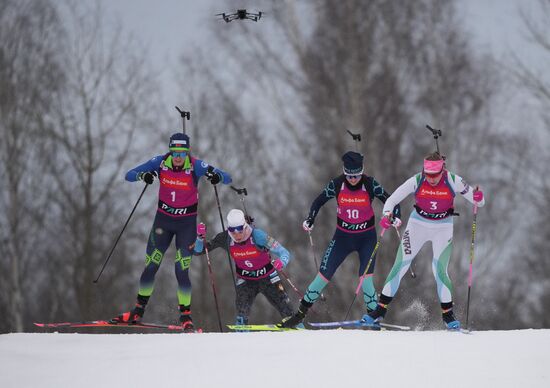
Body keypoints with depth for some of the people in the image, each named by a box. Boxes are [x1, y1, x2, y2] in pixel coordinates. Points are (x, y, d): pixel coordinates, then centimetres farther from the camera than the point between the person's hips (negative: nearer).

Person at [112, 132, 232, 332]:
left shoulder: (196, 166, -17)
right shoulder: (161, 162, -12)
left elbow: (228, 178, -17)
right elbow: (129, 175, -10)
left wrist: (216, 176, -41)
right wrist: (143, 175, -32)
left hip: (186, 223, -2)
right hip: (163, 219, 2)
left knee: (182, 270, -9)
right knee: (150, 266, 6)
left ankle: (185, 315, 3)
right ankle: (138, 310, 20)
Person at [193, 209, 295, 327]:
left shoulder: (257, 235, -27)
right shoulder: (225, 238, -18)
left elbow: (284, 253, -26)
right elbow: (198, 251, -9)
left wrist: (281, 262, -49)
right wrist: (200, 237, -29)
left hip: (267, 277, -1)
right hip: (245, 280, 1)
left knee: (287, 312, 1)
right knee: (242, 312, -22)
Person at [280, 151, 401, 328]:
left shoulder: (370, 184, -15)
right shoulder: (337, 185, -11)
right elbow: (319, 201, 0)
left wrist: (395, 217, -27)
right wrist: (309, 220, -14)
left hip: (366, 238, -2)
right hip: (342, 237, 2)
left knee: (366, 280, -15)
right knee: (323, 276, -2)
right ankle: (300, 314, 11)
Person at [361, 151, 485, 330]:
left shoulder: (453, 181, -19)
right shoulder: (417, 181, -18)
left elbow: (479, 202, -14)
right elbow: (392, 200, -15)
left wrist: (479, 198, -38)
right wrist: (387, 215, -36)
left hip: (443, 228, -1)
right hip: (418, 225, 1)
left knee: (440, 270, -14)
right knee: (400, 266, -3)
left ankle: (448, 314, 1)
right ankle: (380, 309, 5)